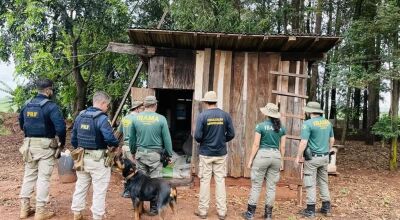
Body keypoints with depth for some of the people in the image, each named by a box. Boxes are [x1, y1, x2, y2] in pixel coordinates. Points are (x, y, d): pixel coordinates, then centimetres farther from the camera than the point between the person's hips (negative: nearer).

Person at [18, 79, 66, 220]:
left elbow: (22, 124, 20)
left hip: (29, 144, 7)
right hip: (45, 145, -6)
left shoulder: (27, 105, 9)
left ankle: (25, 208, 23)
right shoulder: (51, 106, -14)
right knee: (43, 178, 1)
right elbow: (60, 127, -23)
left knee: (29, 175, 16)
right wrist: (62, 142, -7)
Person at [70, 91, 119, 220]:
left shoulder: (80, 116, 5)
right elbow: (110, 139, -28)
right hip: (98, 159, -7)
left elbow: (73, 138, 12)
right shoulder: (102, 118, -18)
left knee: (81, 186, 20)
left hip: (82, 157, 7)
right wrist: (114, 146, -8)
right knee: (99, 190, 5)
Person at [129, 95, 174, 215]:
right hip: (155, 154, -3)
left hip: (140, 153, 3)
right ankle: (153, 208, 15)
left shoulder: (136, 118, -1)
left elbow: (132, 138, 8)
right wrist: (169, 154, 7)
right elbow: (167, 139, -4)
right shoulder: (161, 119, -9)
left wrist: (133, 151, 23)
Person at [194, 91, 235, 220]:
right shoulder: (225, 115, -3)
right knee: (220, 181, 9)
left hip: (206, 154, -2)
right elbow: (231, 134, -2)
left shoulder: (203, 115, -11)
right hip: (221, 154, 2)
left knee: (205, 181, 8)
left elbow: (197, 136, -14)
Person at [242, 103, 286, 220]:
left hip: (262, 155, -4)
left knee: (256, 185, 3)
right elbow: (282, 147, 6)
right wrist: (281, 160, 16)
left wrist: (250, 159, -3)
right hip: (276, 156, 4)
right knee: (271, 186, 10)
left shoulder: (261, 126, -8)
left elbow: (256, 145, -10)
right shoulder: (281, 128, 5)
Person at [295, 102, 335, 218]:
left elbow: (303, 143, -19)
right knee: (323, 182, 17)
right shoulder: (328, 122, 5)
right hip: (325, 157, 7)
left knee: (310, 184, 2)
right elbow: (332, 140, 14)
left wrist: (298, 157, -9)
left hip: (313, 157, -6)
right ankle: (326, 208, 24)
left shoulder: (308, 123, -16)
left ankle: (310, 210, 8)